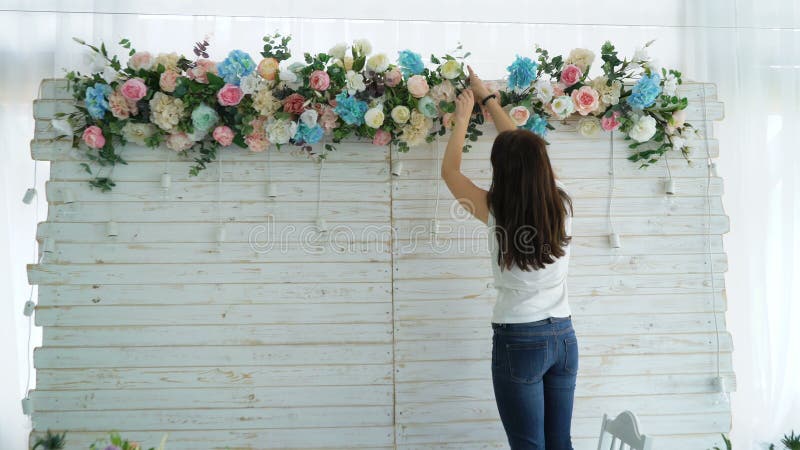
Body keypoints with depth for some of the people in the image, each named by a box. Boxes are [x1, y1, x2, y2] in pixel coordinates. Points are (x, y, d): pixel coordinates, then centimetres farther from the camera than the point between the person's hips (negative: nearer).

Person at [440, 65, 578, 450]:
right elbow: (526, 151, 11)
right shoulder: (561, 203, -4)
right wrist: (488, 99, 21)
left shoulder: (496, 213, -15)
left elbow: (449, 171, 2)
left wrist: (462, 119, 15)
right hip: (563, 336, 5)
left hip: (519, 341, -5)